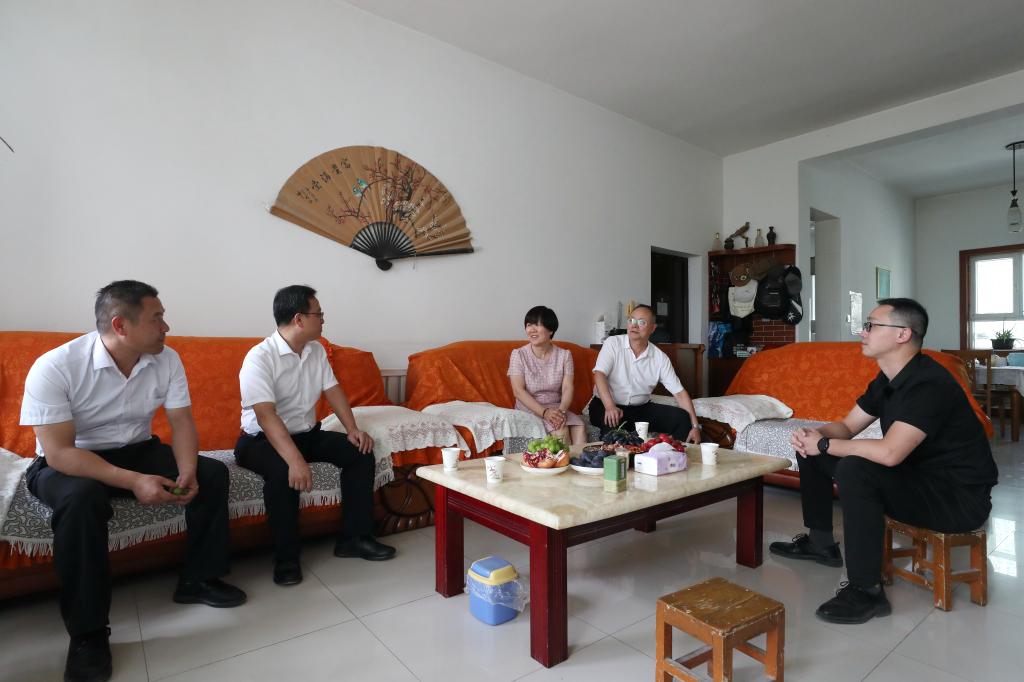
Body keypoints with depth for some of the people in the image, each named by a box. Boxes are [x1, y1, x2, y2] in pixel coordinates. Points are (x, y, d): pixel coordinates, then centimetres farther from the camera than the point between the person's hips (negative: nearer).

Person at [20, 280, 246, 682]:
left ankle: (198, 580, 0)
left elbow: (181, 422, -8)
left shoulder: (167, 360, -11)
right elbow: (59, 453, -27)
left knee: (212, 474, -15)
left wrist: (187, 471, -27)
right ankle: (87, 632, -20)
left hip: (137, 452, 5)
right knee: (82, 498, -37)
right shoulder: (53, 368, -24)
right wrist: (132, 481, -38)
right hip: (65, 463, -4)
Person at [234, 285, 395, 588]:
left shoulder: (316, 350, 2)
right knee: (283, 471, -37)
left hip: (306, 433, 7)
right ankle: (286, 558, -17)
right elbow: (266, 415, -31)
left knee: (359, 451, -12)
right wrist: (296, 460, -43)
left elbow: (333, 390, 3)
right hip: (261, 440, -6)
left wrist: (353, 429, -13)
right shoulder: (259, 357, -21)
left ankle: (354, 537, -3)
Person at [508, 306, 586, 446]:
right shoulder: (519, 354, -3)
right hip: (530, 409, -2)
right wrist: (544, 412, -23)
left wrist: (562, 410, -26)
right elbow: (518, 391, -11)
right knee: (561, 431, -27)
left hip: (556, 408, 3)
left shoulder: (564, 355, 4)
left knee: (580, 428, -25)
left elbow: (567, 388, -5)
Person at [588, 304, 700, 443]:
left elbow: (679, 392, -1)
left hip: (641, 408, 4)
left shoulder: (660, 357, 0)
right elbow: (599, 374, -20)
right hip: (606, 405, -4)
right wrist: (610, 407, -36)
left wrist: (695, 426, -11)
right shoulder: (613, 343, -8)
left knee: (682, 418, -11)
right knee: (611, 421, -37)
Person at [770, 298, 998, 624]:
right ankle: (820, 543, 20)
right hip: (914, 476, 9)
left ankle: (866, 591, -20)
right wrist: (814, 436, -13)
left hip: (958, 498, -9)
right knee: (811, 452, 6)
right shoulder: (887, 380, 5)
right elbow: (847, 426, 9)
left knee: (855, 469, -35)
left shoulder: (928, 383, -26)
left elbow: (889, 453, -36)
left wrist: (824, 444, -22)